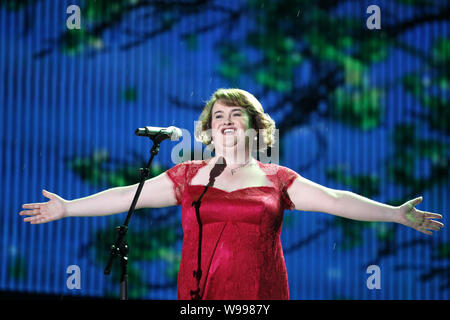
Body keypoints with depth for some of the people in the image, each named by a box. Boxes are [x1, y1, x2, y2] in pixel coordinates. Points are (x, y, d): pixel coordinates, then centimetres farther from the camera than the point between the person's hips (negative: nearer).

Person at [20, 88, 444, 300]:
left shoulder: (276, 179, 9)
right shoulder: (187, 177, 10)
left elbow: (335, 200, 6)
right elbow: (126, 195, 11)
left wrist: (395, 214, 1)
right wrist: (67, 208, 10)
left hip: (261, 294, 0)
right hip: (200, 294, 0)